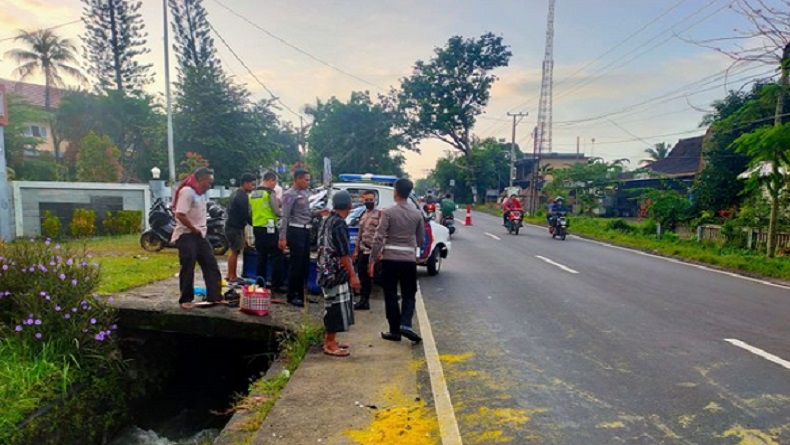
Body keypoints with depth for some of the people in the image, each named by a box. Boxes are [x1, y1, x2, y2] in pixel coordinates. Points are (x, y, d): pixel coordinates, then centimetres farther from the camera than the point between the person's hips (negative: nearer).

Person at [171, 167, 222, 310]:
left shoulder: (202, 193, 14)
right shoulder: (187, 191, -16)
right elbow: (180, 215, -24)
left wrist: (202, 229, 4)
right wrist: (194, 229, -15)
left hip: (200, 235, 9)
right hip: (187, 235, -9)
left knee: (211, 265, 6)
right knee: (188, 269, -1)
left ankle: (214, 297, 11)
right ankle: (185, 299, 12)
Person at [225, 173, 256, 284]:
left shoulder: (236, 193, 14)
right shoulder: (242, 196, -18)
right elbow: (245, 215, -20)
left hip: (232, 226, 10)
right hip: (235, 228, -10)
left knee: (234, 251, 15)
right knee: (235, 252, -4)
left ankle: (229, 275, 22)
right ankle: (233, 278, 2)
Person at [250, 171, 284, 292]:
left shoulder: (252, 193, 12)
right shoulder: (270, 193, -10)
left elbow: (251, 211, 15)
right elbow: (277, 212, -11)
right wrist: (283, 212, 8)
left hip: (257, 228, 8)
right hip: (269, 228, -7)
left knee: (261, 256, 15)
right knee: (276, 256, -2)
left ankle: (260, 282, 19)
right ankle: (276, 284, -2)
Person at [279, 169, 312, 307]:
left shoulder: (304, 193, 15)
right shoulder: (290, 194, -11)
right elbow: (285, 217, -17)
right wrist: (282, 237, -21)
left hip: (305, 231, 9)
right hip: (296, 231, -9)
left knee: (305, 264, 12)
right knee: (296, 264, -4)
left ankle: (300, 293, 23)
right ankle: (292, 296, 6)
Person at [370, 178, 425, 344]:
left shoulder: (388, 212, -7)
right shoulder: (417, 213, 4)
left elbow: (379, 238, -11)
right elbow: (420, 239, 11)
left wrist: (372, 260, -5)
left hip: (390, 259, -2)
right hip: (409, 259, 3)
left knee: (391, 295, 8)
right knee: (408, 295, 13)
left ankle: (394, 330, 13)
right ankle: (405, 325, -5)